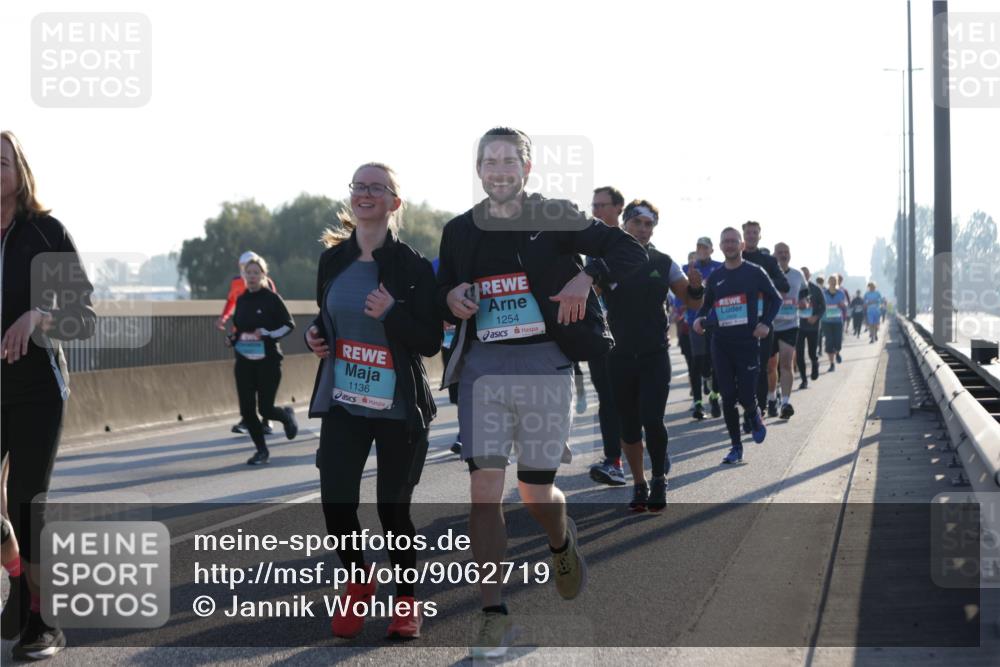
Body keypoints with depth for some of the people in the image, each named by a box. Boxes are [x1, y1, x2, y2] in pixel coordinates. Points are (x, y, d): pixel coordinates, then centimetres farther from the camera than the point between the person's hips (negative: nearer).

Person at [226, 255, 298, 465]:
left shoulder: (271, 298, -6)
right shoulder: (241, 300, 9)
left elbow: (289, 324, -2)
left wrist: (269, 335, -16)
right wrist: (232, 337, 2)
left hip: (268, 360, -5)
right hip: (244, 361, 5)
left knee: (265, 409, -6)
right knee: (247, 410, 0)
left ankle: (287, 416, 29)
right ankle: (261, 450, 15)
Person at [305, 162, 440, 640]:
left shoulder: (412, 265, -8)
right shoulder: (333, 260, 6)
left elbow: (430, 343, -9)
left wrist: (392, 313, -24)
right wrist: (315, 335, -1)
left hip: (398, 406, -3)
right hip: (342, 402, 4)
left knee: (392, 508, 2)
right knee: (336, 501, -7)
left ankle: (407, 599, 25)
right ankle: (358, 584, 21)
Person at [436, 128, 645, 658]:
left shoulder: (555, 219, 2)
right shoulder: (460, 232, 11)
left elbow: (630, 251, -1)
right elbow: (442, 299, 20)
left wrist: (586, 276, -18)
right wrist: (450, 300, -3)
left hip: (543, 364, -2)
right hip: (482, 366, 2)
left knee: (536, 491, 3)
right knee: (484, 486, -9)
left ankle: (562, 543, 40)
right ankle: (494, 613, -3)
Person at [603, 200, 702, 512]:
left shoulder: (663, 263, 4)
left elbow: (692, 302, 8)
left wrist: (696, 287, -14)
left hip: (655, 356, 0)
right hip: (619, 355, 1)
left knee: (653, 420, -12)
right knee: (629, 426, 6)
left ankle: (659, 477, 11)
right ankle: (639, 485, 22)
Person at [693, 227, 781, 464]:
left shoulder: (754, 272, 0)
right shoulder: (715, 277, 10)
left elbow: (776, 298, 6)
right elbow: (706, 304, 21)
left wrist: (765, 323, -8)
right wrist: (700, 319, -1)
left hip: (747, 342, -3)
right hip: (720, 344, 3)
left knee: (746, 396, -7)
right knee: (728, 397, 1)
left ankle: (754, 417, 29)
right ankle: (736, 446, 11)